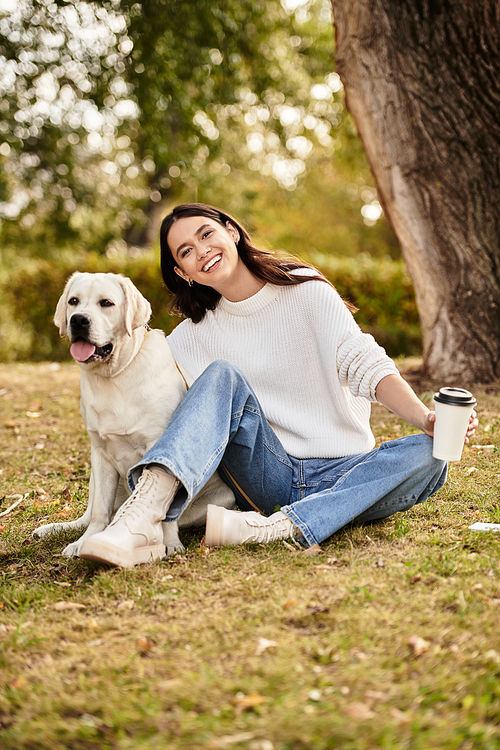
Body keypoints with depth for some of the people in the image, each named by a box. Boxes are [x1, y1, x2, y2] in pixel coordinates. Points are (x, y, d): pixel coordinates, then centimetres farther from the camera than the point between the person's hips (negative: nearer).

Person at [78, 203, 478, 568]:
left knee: (429, 456, -28)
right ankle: (140, 522, -43)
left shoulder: (306, 290, 2)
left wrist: (426, 418, -24)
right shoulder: (192, 338, 8)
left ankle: (280, 528, -42)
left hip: (340, 476, 0)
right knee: (223, 376, -23)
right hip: (268, 477, 0)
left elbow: (366, 364, -9)